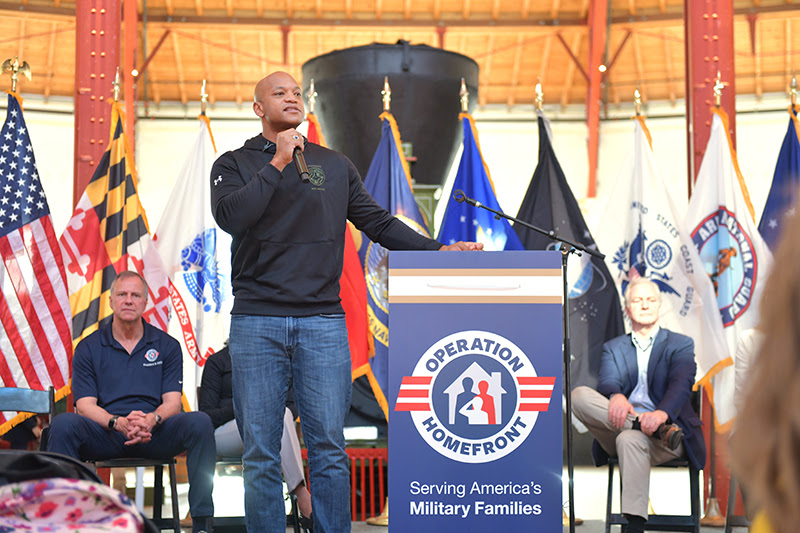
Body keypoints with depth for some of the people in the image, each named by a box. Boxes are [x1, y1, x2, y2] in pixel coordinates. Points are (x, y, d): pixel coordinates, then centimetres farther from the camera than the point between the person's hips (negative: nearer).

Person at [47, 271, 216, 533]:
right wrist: (118, 422, -23)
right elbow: (85, 405, -1)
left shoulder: (167, 346, 12)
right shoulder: (88, 348, 9)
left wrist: (151, 420, -22)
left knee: (199, 422, -28)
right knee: (63, 423, -31)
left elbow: (172, 402, 3)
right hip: (104, 436, 0)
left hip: (153, 434, 1)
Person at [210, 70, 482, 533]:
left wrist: (439, 249, 6)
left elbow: (378, 222, 16)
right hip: (257, 324, -1)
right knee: (261, 455, 0)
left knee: (329, 450, 0)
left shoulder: (335, 165, 17)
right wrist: (278, 163, -7)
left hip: (323, 323, 2)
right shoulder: (235, 164, 9)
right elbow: (230, 217, -9)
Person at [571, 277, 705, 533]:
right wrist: (616, 397, -27)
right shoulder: (613, 348, 22)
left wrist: (662, 413, -30)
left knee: (630, 440, -38)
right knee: (579, 395, -24)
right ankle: (661, 430, -32)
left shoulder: (680, 344, 14)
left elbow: (681, 384, -7)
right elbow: (607, 382, 0)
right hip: (620, 426, 3)